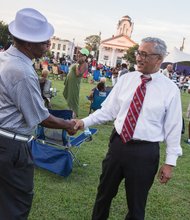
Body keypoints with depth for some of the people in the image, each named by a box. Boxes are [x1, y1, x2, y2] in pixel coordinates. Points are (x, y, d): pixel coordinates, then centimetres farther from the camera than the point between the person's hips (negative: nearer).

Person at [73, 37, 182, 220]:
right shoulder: (126, 79, 1)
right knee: (104, 193, 21)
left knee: (136, 204, 14)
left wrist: (170, 162, -4)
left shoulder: (170, 89, -8)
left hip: (145, 152, -3)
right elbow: (108, 110, 2)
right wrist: (85, 122, -10)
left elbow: (173, 128, -5)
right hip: (118, 143, 3)